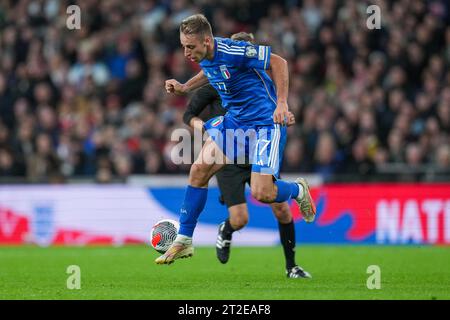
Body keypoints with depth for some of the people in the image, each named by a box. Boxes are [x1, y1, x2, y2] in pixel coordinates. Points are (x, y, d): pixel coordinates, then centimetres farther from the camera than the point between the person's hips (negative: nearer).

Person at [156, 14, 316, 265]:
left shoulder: (232, 51, -25)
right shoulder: (205, 57, -1)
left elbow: (278, 62, -17)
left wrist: (282, 104, -22)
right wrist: (184, 88, 11)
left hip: (265, 121, -8)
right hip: (234, 120, 8)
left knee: (261, 193, -16)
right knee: (199, 171, -3)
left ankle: (298, 190, 19)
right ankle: (184, 241, 6)